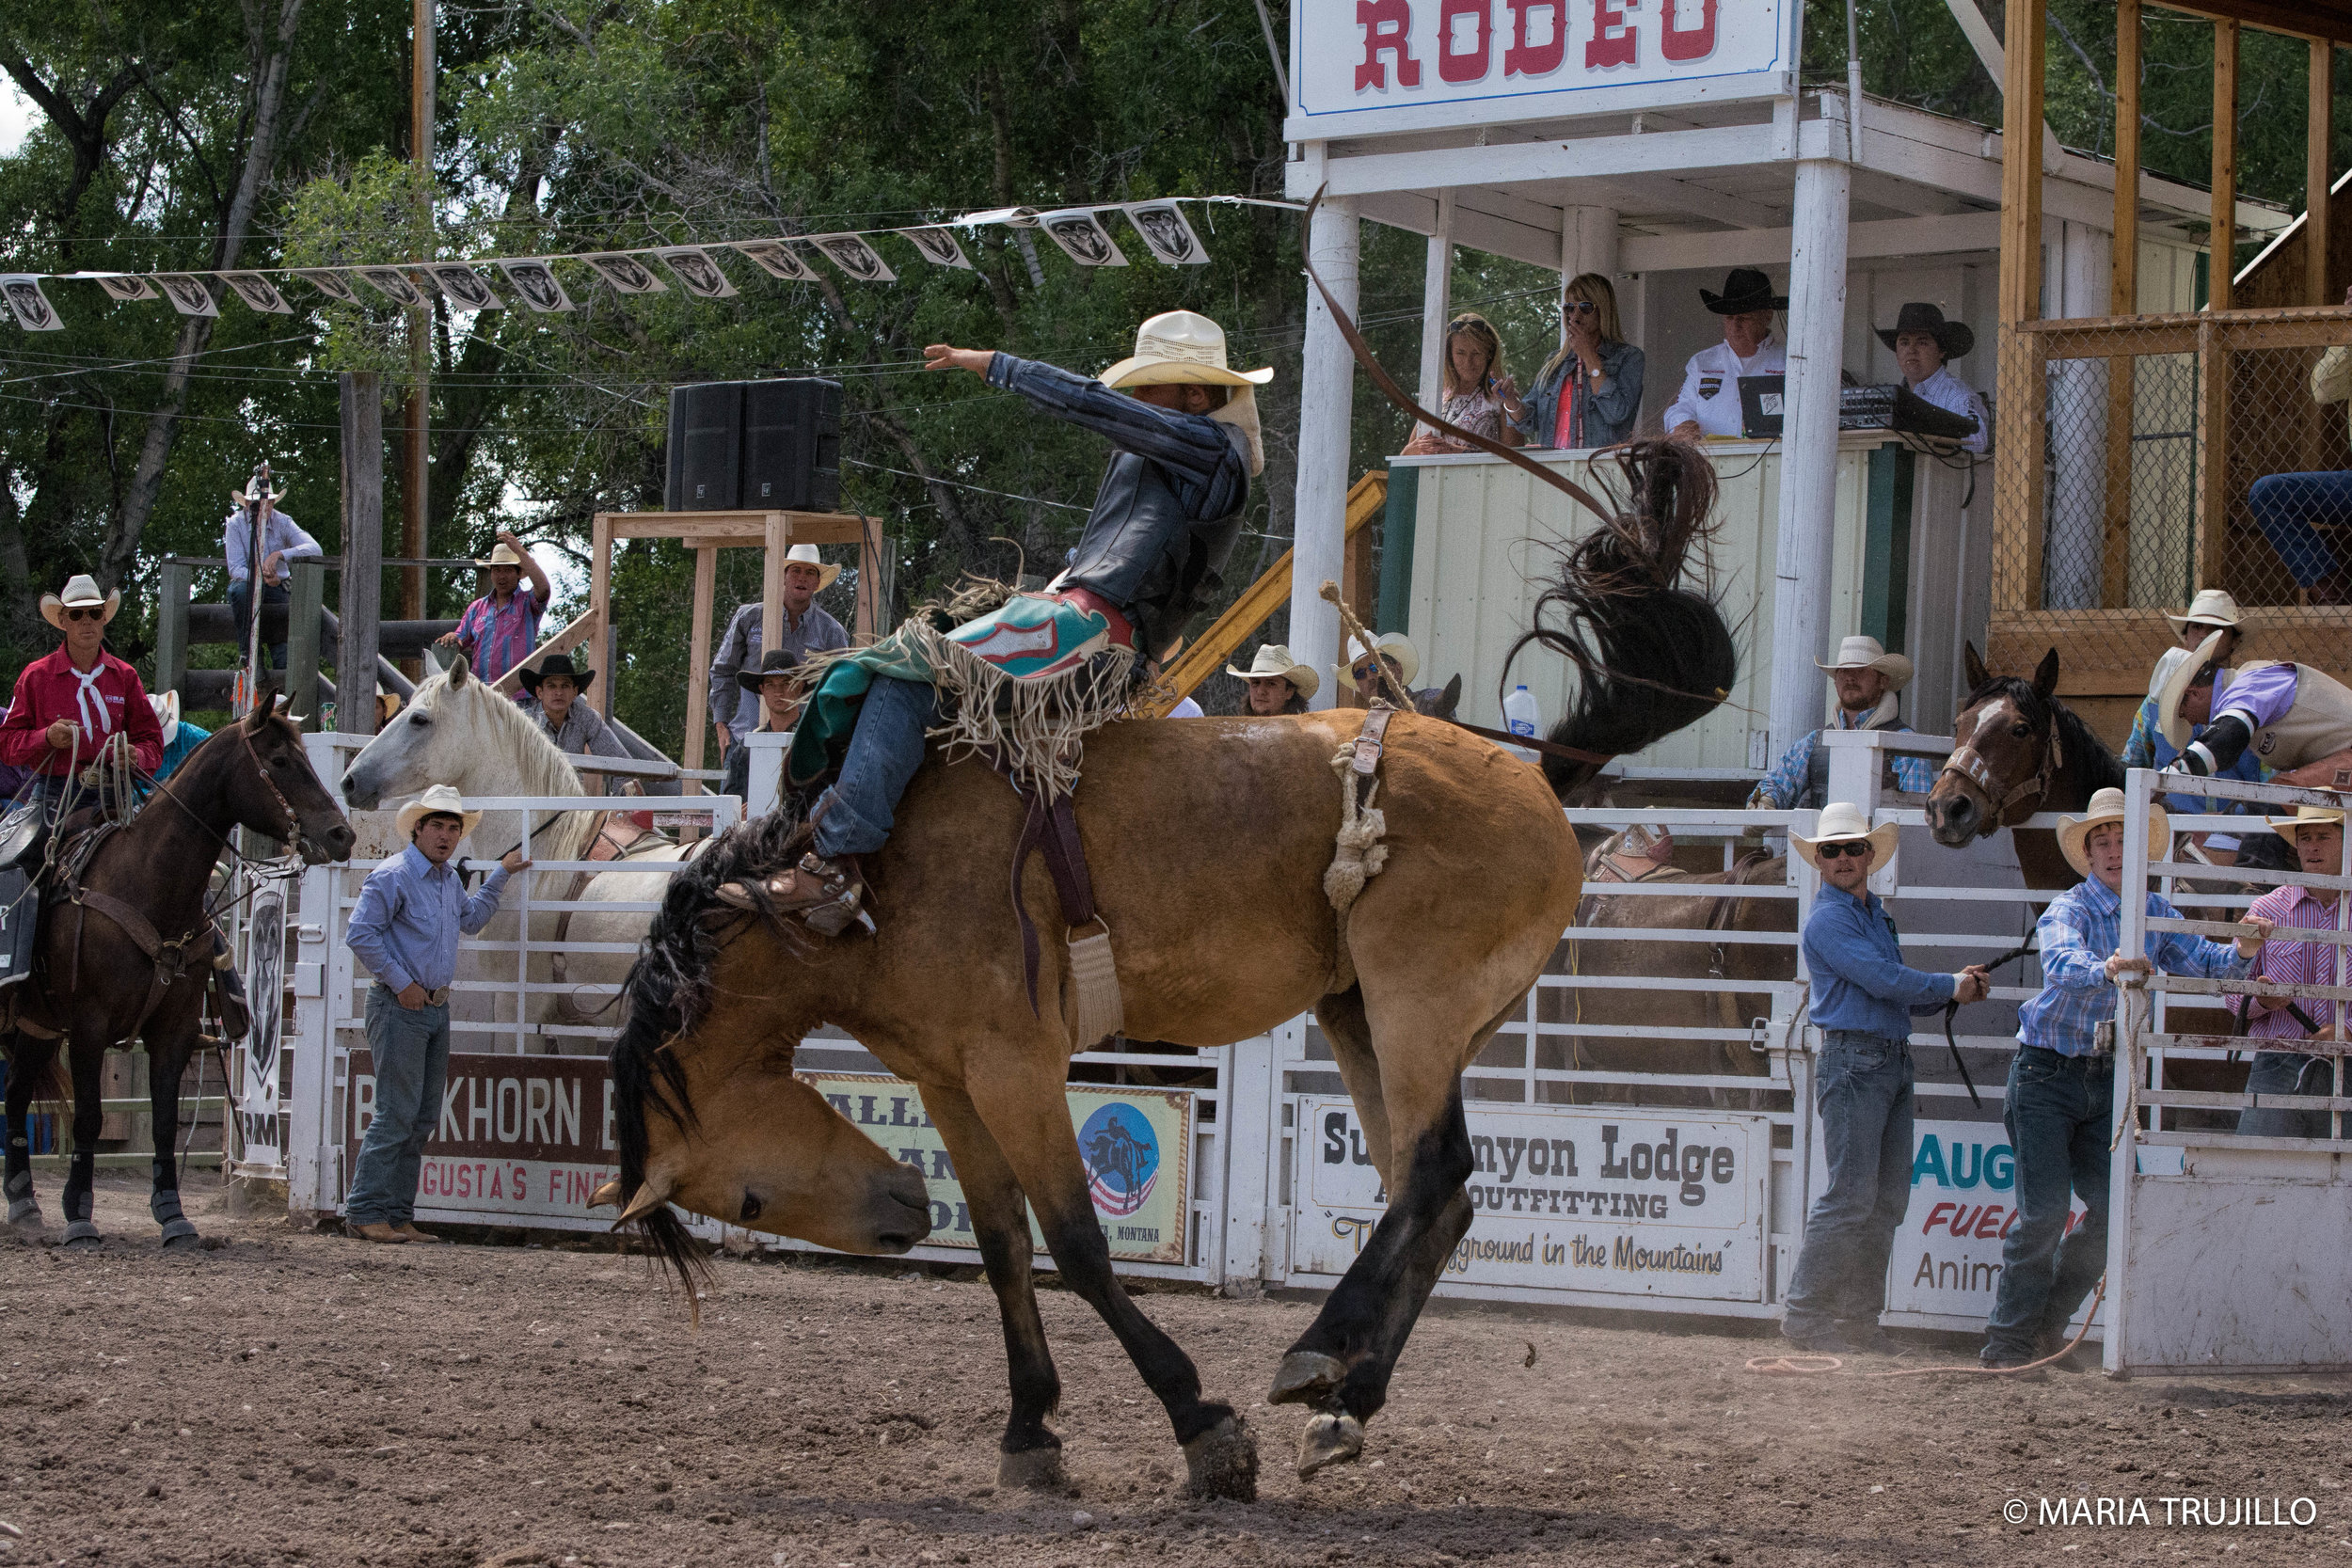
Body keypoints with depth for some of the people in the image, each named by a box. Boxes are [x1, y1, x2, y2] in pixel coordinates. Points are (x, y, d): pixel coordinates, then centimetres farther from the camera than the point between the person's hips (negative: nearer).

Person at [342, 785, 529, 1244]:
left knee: (424, 1119, 8)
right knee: (396, 1115, -11)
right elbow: (360, 934, -16)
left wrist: (502, 874, 30)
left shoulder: (450, 879, 16)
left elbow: (470, 919, 35)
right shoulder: (394, 875, -11)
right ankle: (365, 1212, -8)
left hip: (436, 1009, 9)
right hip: (399, 1008, -9)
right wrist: (400, 983, -15)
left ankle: (398, 1214, 12)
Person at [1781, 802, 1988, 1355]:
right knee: (1850, 1195, -11)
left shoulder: (1877, 914, 20)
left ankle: (1859, 1318, 12)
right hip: (1853, 1061, -9)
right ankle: (1804, 1314, -5)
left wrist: (1956, 987, 10)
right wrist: (1950, 987, -4)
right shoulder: (1829, 919, -8)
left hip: (1895, 1061, 9)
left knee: (1888, 1199, 8)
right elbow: (1883, 980, -16)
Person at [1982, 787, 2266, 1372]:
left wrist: (2240, 952, -21)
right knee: (2044, 1208, -10)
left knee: (2113, 1205, 2)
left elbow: (2199, 961, 0)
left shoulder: (2154, 912, 6)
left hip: (2106, 1080, 6)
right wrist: (2107, 969, -52)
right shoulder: (2068, 909, -11)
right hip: (2046, 1073, -6)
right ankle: (2010, 1337, 0)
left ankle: (2049, 1321, 18)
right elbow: (2062, 962, -31)